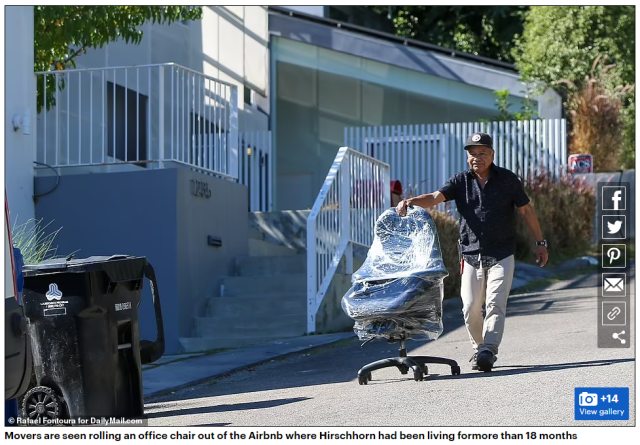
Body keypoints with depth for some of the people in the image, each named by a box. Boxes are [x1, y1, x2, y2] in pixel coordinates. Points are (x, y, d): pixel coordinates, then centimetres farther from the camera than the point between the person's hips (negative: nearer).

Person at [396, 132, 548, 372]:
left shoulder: (507, 179, 1)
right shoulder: (461, 181, 3)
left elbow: (526, 210, 7)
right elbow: (435, 198, -11)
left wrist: (540, 243, 8)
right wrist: (410, 201, -31)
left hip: (501, 255, -2)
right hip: (471, 255, 2)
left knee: (495, 304, -13)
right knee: (471, 308, 2)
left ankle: (488, 350, -19)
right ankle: (479, 348, 19)